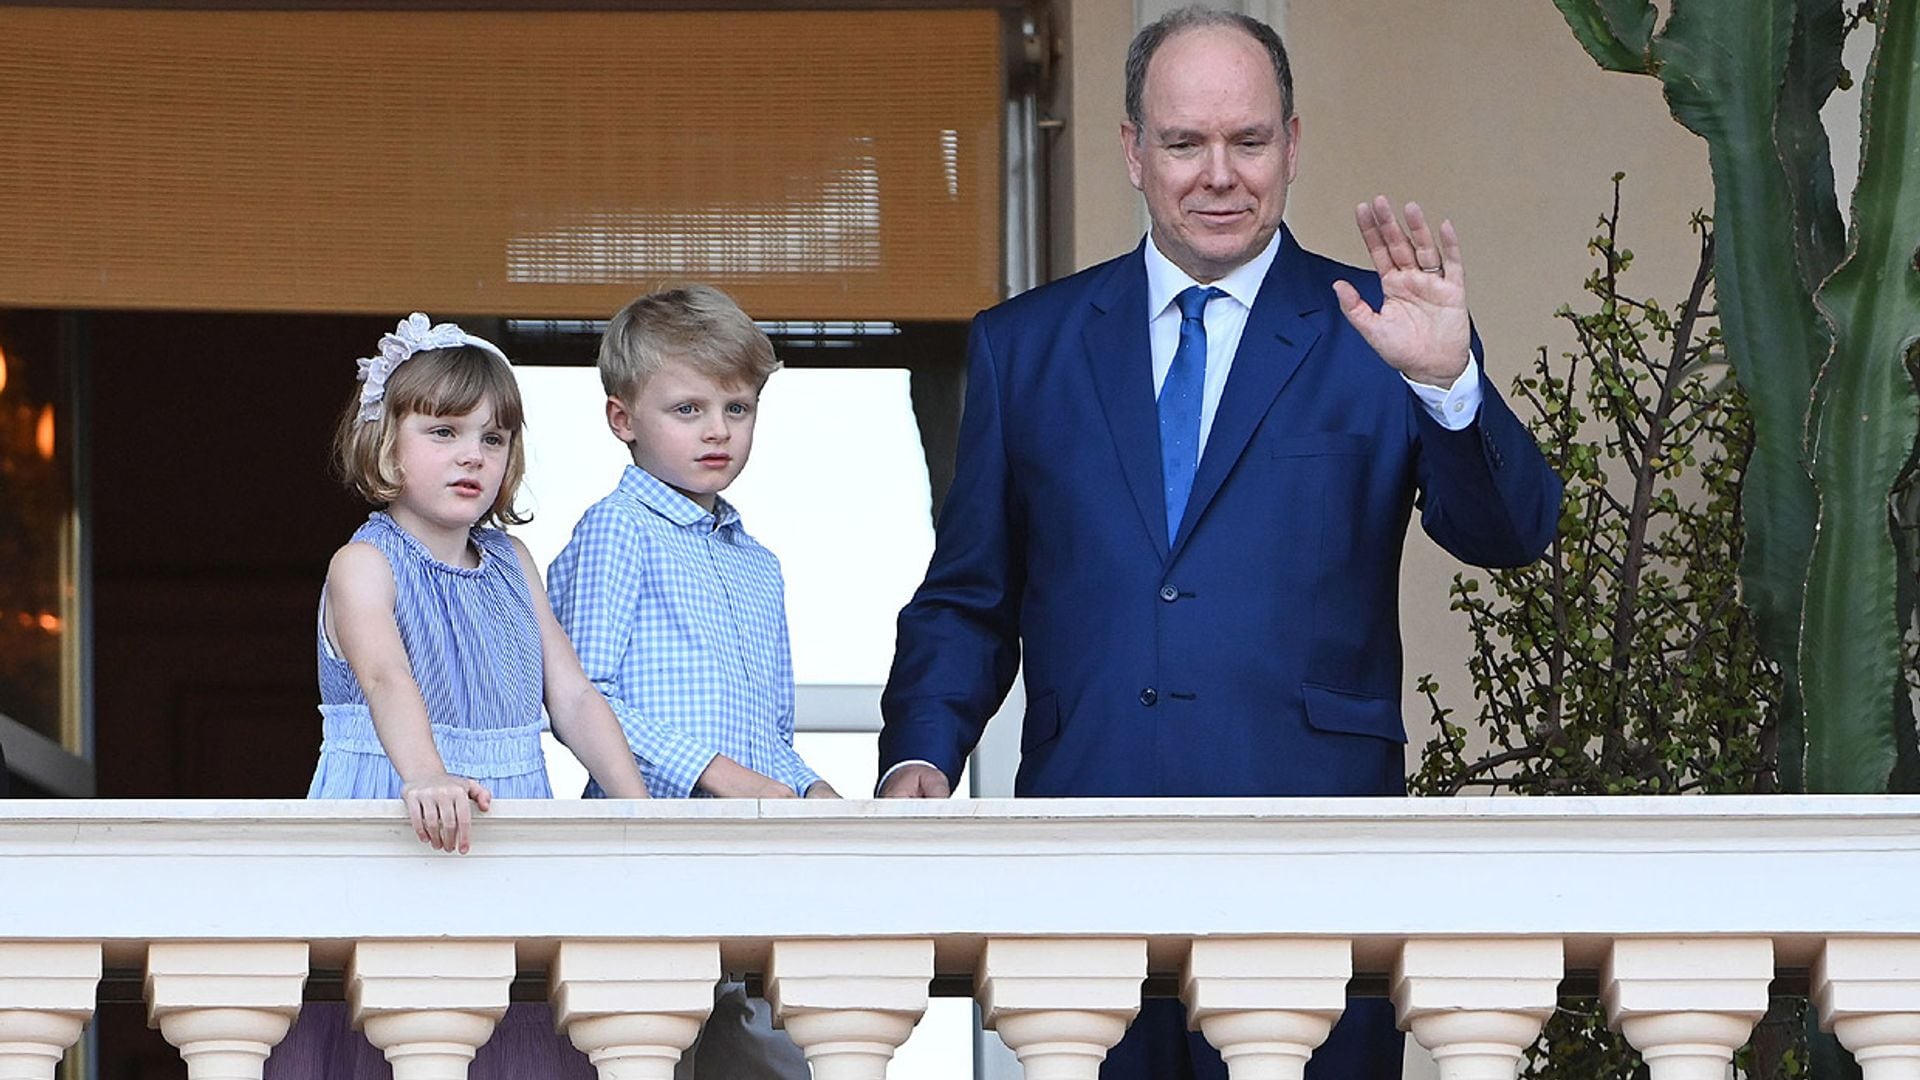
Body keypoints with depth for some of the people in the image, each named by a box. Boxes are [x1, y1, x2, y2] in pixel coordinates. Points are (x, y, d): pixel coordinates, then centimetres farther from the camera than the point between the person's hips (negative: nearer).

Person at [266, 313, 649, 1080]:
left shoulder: (512, 564, 13)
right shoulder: (363, 567, -7)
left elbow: (573, 695, 11)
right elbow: (387, 677, -26)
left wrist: (638, 807, -4)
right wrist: (429, 779, -45)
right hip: (389, 840, -6)